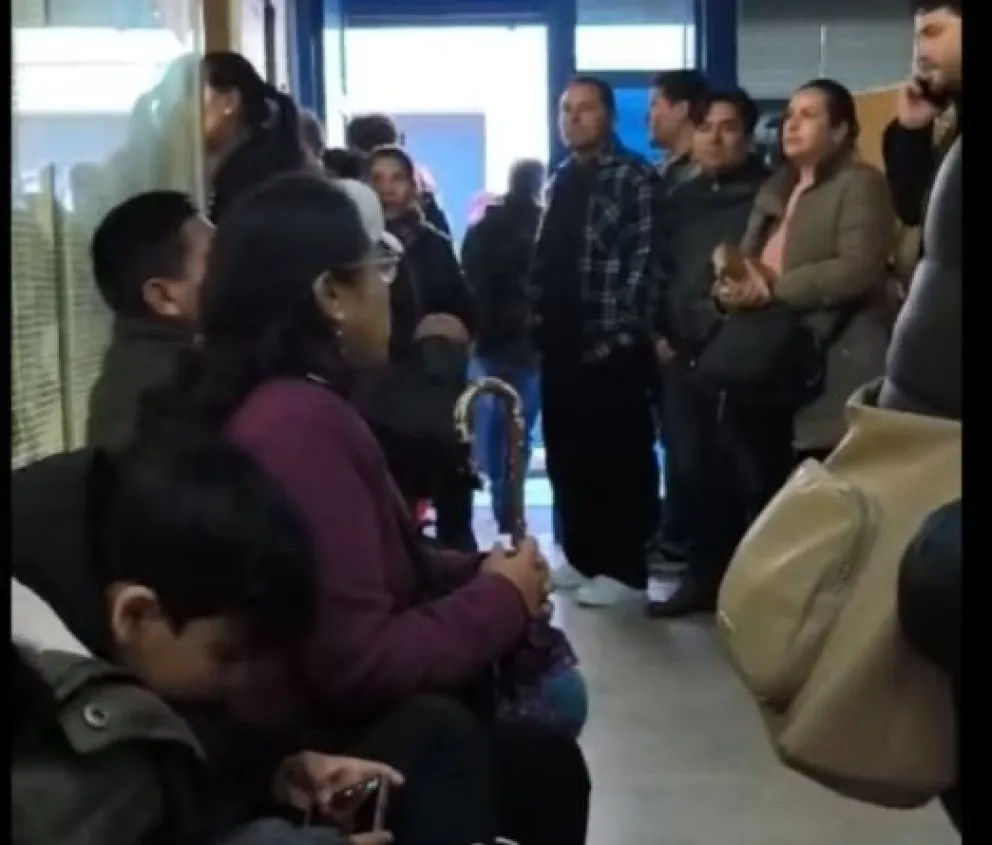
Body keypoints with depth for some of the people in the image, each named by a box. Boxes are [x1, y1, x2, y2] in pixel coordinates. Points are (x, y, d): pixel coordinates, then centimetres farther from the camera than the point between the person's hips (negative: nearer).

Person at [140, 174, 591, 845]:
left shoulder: (256, 396, 7)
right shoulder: (299, 421, -26)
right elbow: (363, 664, -28)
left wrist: (477, 571, 1)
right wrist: (501, 598, -13)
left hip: (303, 713, 9)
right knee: (546, 762, 5)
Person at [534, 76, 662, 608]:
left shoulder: (635, 178, -5)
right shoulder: (560, 181, 17)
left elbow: (643, 259, -13)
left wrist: (620, 331, -18)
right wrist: (539, 320, 10)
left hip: (611, 343, -7)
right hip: (560, 342, 7)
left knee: (620, 457, 0)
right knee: (566, 454, 12)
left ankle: (623, 569, 7)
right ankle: (581, 556, 24)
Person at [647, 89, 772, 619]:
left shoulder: (768, 194, 0)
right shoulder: (680, 200, 18)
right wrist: (659, 332, 9)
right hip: (682, 352, 5)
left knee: (735, 469, -5)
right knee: (690, 467, 6)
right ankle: (703, 575, 17)